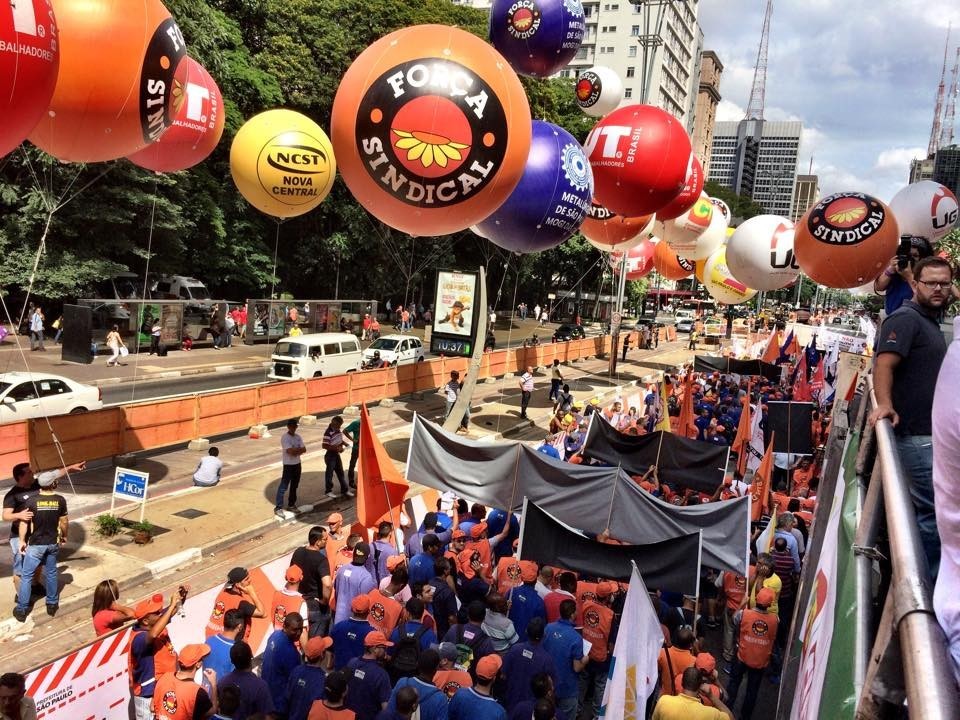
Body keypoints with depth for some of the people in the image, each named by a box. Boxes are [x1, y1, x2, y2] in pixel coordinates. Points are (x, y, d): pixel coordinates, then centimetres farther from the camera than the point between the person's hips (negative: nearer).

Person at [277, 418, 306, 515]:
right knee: (284, 486, -6)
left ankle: (291, 505, 27)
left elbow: (304, 449, 0)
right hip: (288, 465, -7)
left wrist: (295, 451, -17)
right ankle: (278, 507, -5)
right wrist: (299, 449, -7)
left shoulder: (298, 437, 8)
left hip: (297, 464, 7)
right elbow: (290, 451, -23)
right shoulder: (285, 437, -14)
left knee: (294, 486, 15)